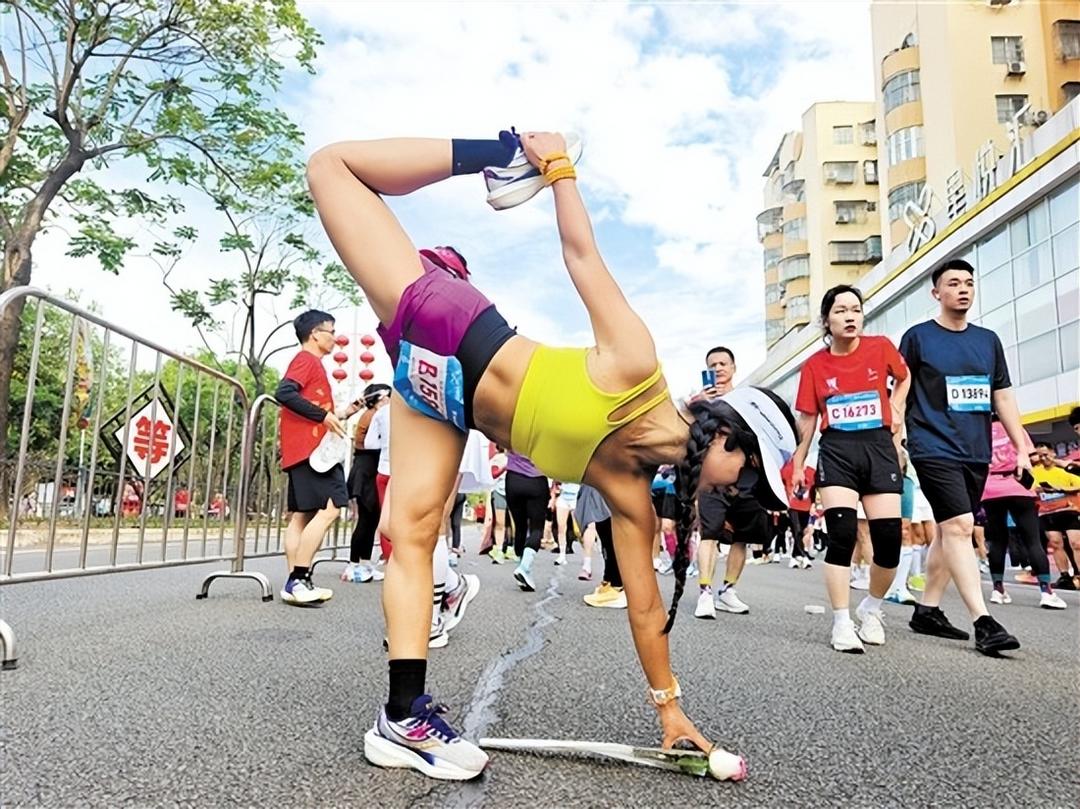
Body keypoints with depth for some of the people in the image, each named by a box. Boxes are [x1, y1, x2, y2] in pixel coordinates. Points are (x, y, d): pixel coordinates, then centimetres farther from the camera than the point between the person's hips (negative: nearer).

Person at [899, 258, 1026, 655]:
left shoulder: (988, 339, 14)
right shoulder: (918, 337, 0)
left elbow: (1003, 398, 15)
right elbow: (901, 394, 0)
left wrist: (1021, 448, 10)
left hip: (976, 453, 6)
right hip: (935, 449, -5)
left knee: (949, 531, 9)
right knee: (959, 526, -14)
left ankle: (927, 610, 20)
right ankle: (983, 622, -13)